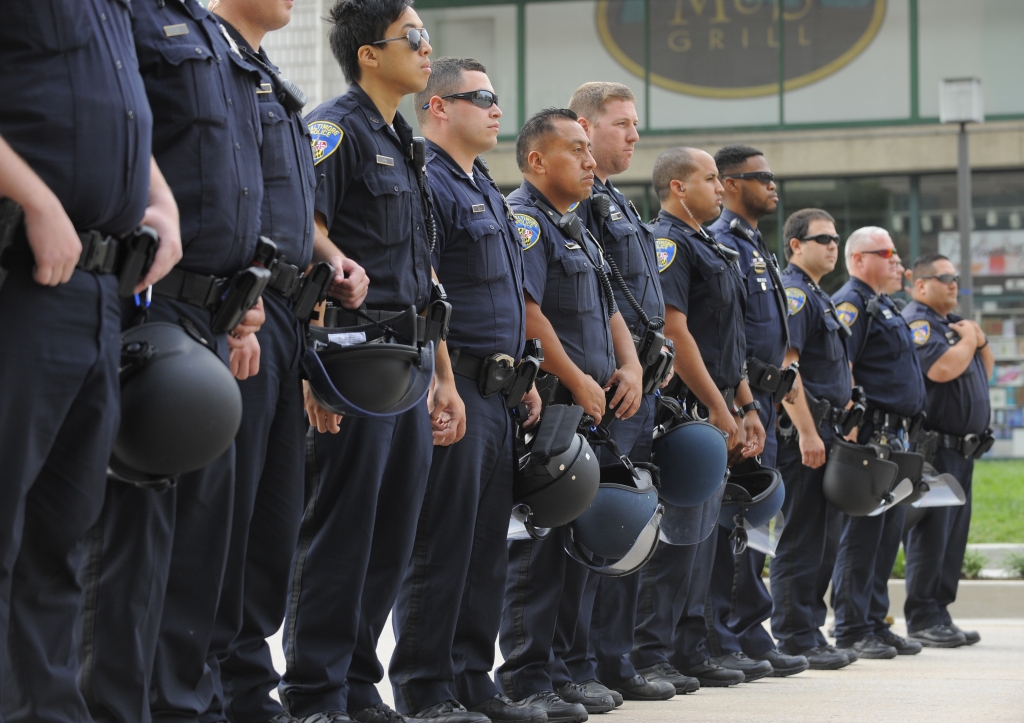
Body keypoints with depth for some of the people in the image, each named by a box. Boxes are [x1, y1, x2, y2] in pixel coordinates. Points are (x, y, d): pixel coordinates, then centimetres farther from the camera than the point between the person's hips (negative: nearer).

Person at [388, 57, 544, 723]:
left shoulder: (485, 189, 22)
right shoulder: (427, 182, -10)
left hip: (498, 389, 10)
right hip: (456, 384, -10)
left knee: (487, 543, 11)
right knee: (443, 541, -6)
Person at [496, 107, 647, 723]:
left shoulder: (577, 230, 23)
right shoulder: (524, 220, -9)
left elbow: (608, 310, 27)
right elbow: (525, 311, -20)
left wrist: (630, 366, 8)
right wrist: (578, 381, -16)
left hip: (594, 412, 10)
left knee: (576, 542, 11)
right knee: (540, 544, -9)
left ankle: (559, 669, 17)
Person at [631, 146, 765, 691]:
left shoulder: (710, 249, 21)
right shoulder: (667, 244, -11)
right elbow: (674, 332, -19)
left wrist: (746, 408, 18)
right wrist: (719, 408, -19)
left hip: (715, 410, 10)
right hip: (685, 410, -10)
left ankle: (690, 651, 15)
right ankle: (649, 655, -7)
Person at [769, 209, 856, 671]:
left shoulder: (817, 297, 21)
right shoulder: (793, 293, -11)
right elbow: (785, 365, -20)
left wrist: (841, 426, 22)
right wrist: (807, 432, -24)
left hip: (823, 430, 10)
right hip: (802, 430, -10)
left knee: (823, 538, 12)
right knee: (802, 540, -8)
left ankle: (810, 632, 17)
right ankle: (796, 641, -5)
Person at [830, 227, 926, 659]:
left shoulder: (883, 306, 23)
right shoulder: (852, 303, -9)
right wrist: (852, 432, -24)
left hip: (894, 437, 10)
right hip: (869, 434, -10)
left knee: (888, 532, 11)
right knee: (862, 532, -8)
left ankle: (876, 624, 16)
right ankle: (852, 631, -5)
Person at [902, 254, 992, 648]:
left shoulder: (954, 322, 21)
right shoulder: (916, 322, -10)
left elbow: (985, 370, 26)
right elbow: (942, 368, -24)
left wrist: (981, 341, 7)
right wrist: (968, 340, -7)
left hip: (961, 449, 10)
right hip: (933, 448, -10)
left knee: (954, 532, 10)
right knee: (931, 533, -9)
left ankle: (940, 614, 15)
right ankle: (922, 619, -6)